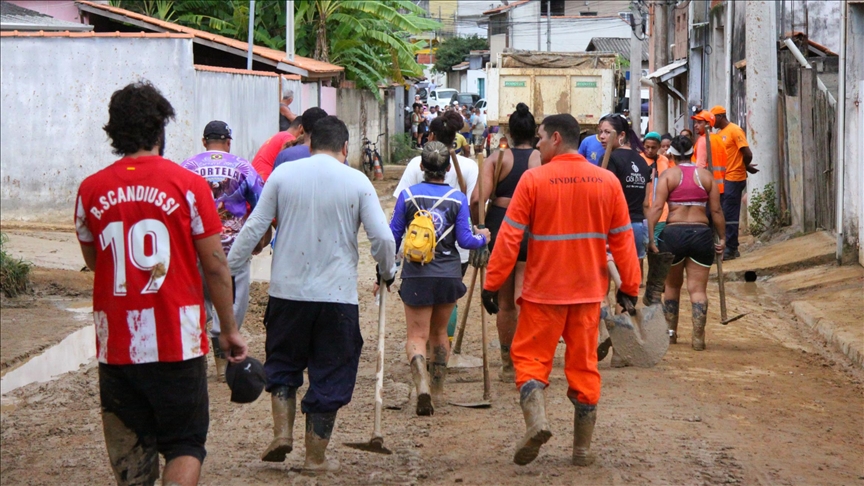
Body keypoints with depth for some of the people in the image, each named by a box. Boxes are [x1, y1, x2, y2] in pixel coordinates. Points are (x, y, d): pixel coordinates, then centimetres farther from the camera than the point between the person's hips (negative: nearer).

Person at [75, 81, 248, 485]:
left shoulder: (90, 191, 2)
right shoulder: (187, 184, -6)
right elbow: (215, 266, -4)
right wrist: (229, 329, 5)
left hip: (115, 344, 3)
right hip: (177, 342, -3)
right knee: (185, 446, 7)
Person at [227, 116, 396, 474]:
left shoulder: (283, 174, 1)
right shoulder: (357, 182, -2)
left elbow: (254, 227, 1)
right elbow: (382, 237, -5)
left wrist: (227, 269, 10)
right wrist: (387, 272, 14)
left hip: (287, 290, 1)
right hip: (337, 295, -1)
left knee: (282, 364, 22)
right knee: (329, 376, 8)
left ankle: (282, 431, 8)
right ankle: (316, 457, 12)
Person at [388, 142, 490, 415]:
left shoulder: (408, 195, -4)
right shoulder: (458, 199, -3)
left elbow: (393, 236, 0)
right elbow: (464, 240, -2)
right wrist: (482, 238, 21)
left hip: (416, 275, -2)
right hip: (448, 275, 2)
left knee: (417, 335, 0)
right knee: (439, 332, 19)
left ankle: (421, 381, -26)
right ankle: (438, 391, 25)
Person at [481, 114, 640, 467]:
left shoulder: (533, 180, -10)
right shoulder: (607, 182, -1)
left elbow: (509, 237, -9)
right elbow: (622, 239, 4)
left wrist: (492, 283, -2)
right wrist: (629, 286, 13)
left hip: (543, 290, -3)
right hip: (589, 291, 3)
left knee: (531, 356, 8)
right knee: (584, 364, 10)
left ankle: (536, 420, -16)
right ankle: (583, 447, 13)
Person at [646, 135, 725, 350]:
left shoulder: (668, 175, 0)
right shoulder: (706, 175, 5)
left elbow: (657, 207, -9)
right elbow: (716, 210, 3)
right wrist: (722, 237, 10)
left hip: (674, 233, -1)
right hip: (701, 233, 1)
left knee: (672, 285, 18)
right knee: (698, 288, 3)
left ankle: (671, 332, 25)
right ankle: (698, 337, -5)